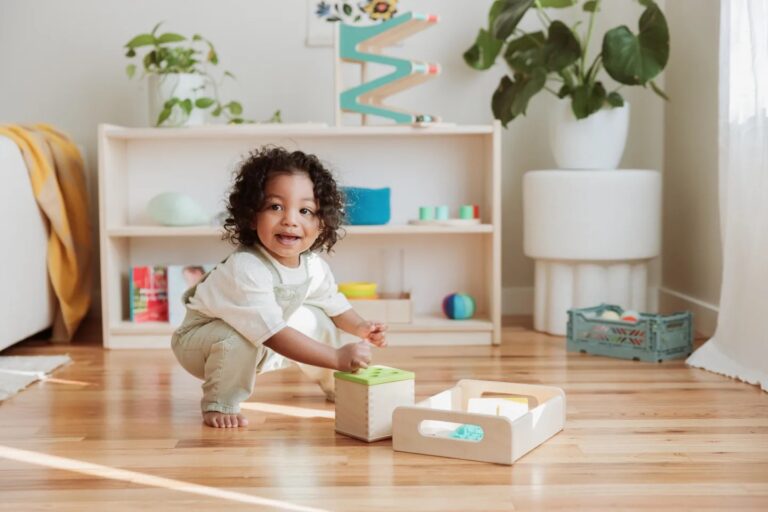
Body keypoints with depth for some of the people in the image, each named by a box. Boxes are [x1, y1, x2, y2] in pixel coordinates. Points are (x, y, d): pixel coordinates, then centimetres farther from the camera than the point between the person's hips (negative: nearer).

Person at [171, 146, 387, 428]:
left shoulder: (313, 265, -13)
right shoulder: (246, 268, -39)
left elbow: (331, 301, 10)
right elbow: (272, 334, -43)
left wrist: (360, 326, -7)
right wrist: (337, 357, -46)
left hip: (258, 346, 7)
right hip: (201, 337, -7)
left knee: (316, 318, -1)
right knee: (240, 338, -36)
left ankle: (334, 384, 22)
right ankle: (219, 404, -12)